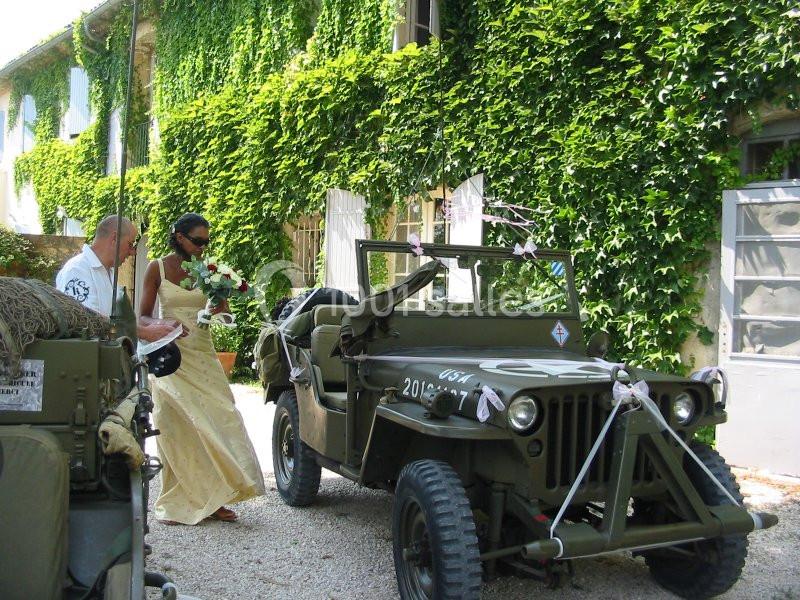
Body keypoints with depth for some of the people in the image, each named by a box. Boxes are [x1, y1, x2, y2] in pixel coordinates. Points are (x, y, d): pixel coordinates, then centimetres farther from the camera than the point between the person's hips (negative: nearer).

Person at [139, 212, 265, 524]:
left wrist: (221, 296, -14)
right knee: (177, 428, -3)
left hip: (203, 355, 3)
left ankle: (211, 499, 5)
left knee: (216, 421, -4)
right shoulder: (157, 268, 1)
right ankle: (178, 504, 6)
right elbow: (143, 317, 0)